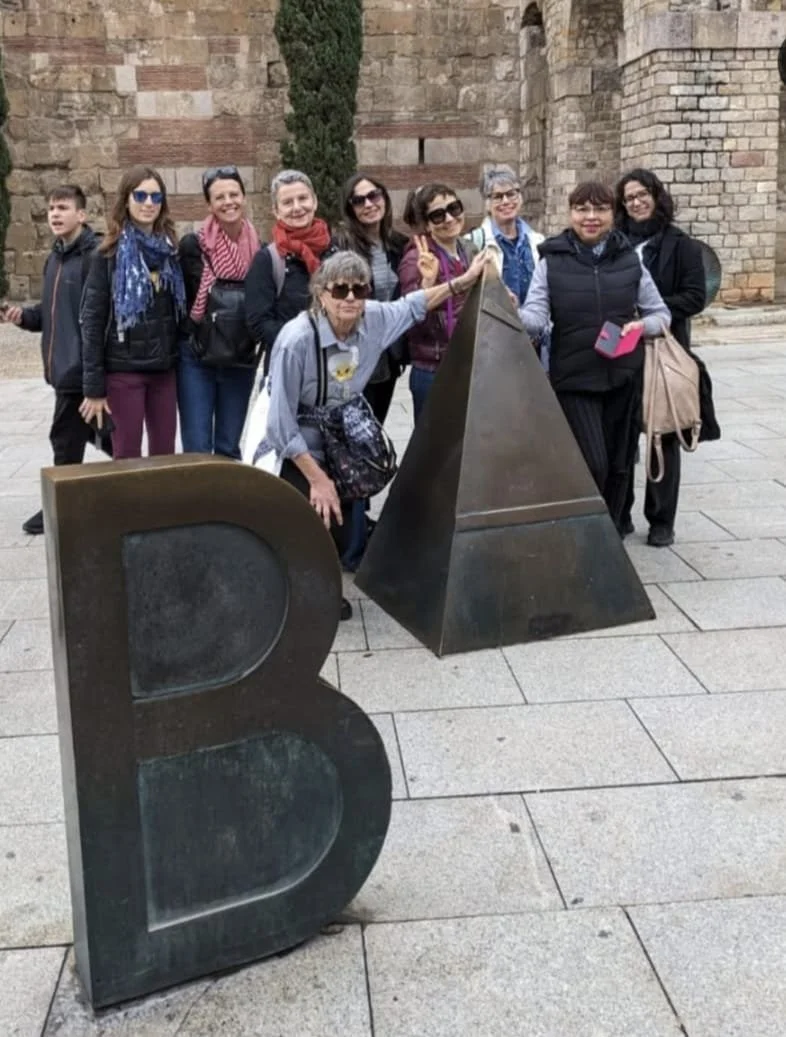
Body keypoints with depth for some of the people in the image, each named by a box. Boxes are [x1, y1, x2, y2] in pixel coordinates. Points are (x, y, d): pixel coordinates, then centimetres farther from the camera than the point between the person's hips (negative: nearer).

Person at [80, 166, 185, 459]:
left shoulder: (170, 250, 7)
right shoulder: (110, 254, -6)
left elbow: (180, 312, 11)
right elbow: (92, 321, -8)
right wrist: (93, 387, -11)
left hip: (164, 368, 4)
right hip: (123, 370, -4)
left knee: (165, 455, 10)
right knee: (128, 458, 2)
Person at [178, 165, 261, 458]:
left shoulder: (259, 251, 2)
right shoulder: (193, 246, -6)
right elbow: (199, 298, -12)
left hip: (241, 360, 3)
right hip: (197, 358, -3)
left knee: (229, 449, 13)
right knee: (197, 451, -1)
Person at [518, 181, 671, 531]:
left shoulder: (629, 259, 5)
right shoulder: (552, 261, -1)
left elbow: (661, 314, 11)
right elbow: (536, 318, -12)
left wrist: (642, 326, -10)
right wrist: (514, 314, -33)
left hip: (624, 377, 3)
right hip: (574, 378, -3)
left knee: (618, 465, 10)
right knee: (592, 464, -12)